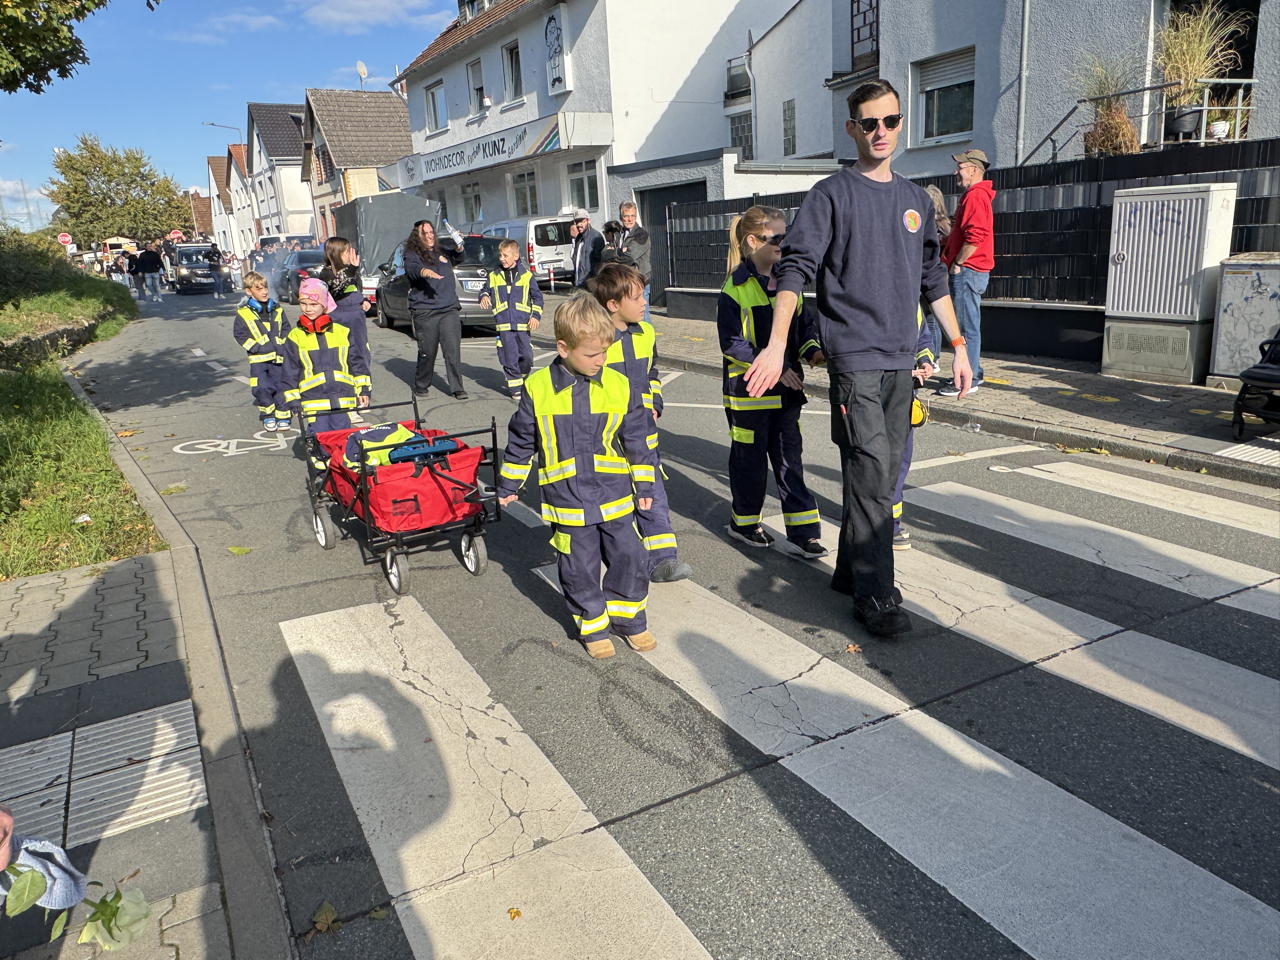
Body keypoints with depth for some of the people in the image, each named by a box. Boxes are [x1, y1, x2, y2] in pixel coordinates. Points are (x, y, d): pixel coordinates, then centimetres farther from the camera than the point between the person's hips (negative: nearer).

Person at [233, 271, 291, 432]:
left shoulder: (277, 310, 11)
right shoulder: (243, 313, 0)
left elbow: (286, 330, 14)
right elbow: (240, 334, 1)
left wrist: (282, 347, 0)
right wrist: (257, 347, -9)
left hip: (278, 357, 3)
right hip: (258, 359, -3)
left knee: (281, 385, 3)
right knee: (262, 387, -11)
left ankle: (283, 415, 18)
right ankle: (268, 414, 10)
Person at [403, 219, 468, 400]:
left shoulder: (442, 251, 16)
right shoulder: (412, 254, 0)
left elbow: (457, 258, 34)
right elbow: (411, 268, -21)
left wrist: (458, 247, 11)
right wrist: (424, 271, -43)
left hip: (450, 310, 4)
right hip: (425, 312, -4)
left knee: (453, 350, -4)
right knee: (427, 351, 0)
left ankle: (457, 388, 0)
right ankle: (421, 385, 20)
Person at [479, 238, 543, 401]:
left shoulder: (526, 275, 6)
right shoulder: (493, 276, 9)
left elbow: (537, 297, 10)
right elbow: (486, 291, 17)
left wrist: (536, 315, -1)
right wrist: (484, 297, -7)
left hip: (523, 324, 0)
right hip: (503, 325, 0)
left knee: (527, 356, -2)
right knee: (510, 359, -2)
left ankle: (520, 379, 25)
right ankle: (515, 389, 8)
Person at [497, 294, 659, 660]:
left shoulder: (619, 386, -3)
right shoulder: (538, 388, -7)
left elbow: (638, 439, 7)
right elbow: (521, 440, 5)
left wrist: (644, 484, 10)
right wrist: (508, 484, 12)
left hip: (615, 497, 2)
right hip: (567, 502, -1)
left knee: (629, 558, 8)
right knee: (580, 567, 8)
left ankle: (627, 617, 30)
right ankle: (592, 624, 29)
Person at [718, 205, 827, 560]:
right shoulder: (736, 288, -11)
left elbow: (806, 323, 16)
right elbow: (732, 344, -15)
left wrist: (812, 350, -4)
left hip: (787, 389, 6)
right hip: (748, 390, -5)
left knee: (790, 459, 7)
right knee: (750, 458, 8)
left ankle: (802, 533, 10)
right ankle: (743, 522, 28)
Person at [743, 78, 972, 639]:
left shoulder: (916, 200, 16)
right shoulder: (832, 195, -2)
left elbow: (933, 280, 21)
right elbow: (795, 269, -10)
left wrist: (958, 347, 18)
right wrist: (777, 345, -21)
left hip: (901, 359, 6)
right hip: (854, 355, -6)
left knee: (882, 473, 9)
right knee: (871, 472, -11)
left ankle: (851, 569, 23)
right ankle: (875, 596, -3)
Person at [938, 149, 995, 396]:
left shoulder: (975, 196, -13)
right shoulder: (975, 195, 21)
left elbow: (975, 237, -23)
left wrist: (957, 264, -16)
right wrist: (952, 260, 18)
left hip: (968, 271, -11)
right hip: (969, 271, 11)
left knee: (967, 327, -8)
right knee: (968, 326, 15)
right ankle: (973, 374, 22)